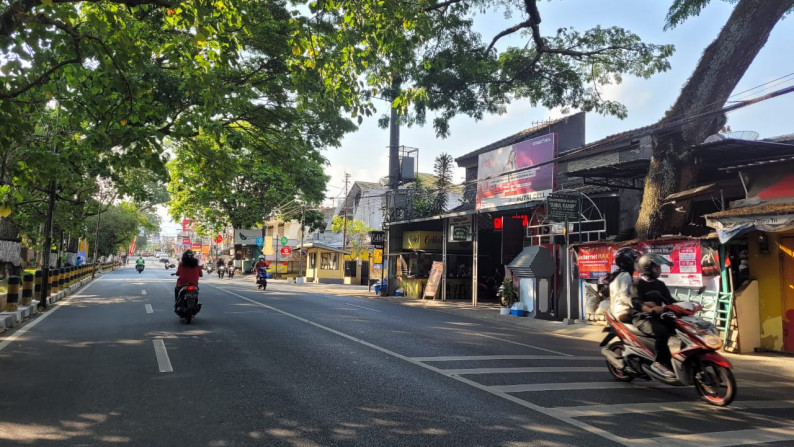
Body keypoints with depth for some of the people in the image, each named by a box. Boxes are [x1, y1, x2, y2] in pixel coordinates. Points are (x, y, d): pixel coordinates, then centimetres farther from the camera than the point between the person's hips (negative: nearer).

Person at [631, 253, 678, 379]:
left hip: (658, 316, 8)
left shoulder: (660, 284, 16)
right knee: (662, 332, -34)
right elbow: (636, 302, -22)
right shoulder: (638, 284, -8)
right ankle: (659, 363, -24)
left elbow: (669, 300, 16)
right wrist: (651, 309, -41)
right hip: (642, 318, -8)